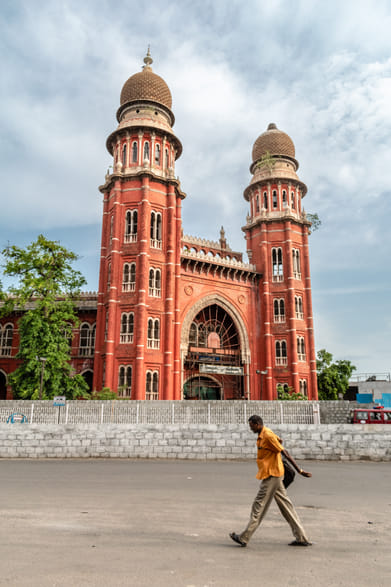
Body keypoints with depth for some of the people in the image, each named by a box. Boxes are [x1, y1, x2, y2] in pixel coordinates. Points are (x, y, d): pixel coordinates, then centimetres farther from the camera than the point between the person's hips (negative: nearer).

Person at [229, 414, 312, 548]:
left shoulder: (268, 436, -19)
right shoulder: (262, 436, 9)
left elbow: (285, 453, -20)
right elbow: (279, 440, 24)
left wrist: (300, 471, -20)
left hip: (272, 475, -10)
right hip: (271, 475, 10)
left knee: (259, 506, -2)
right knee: (286, 506, 12)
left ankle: (244, 538, 7)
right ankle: (301, 538, 17)